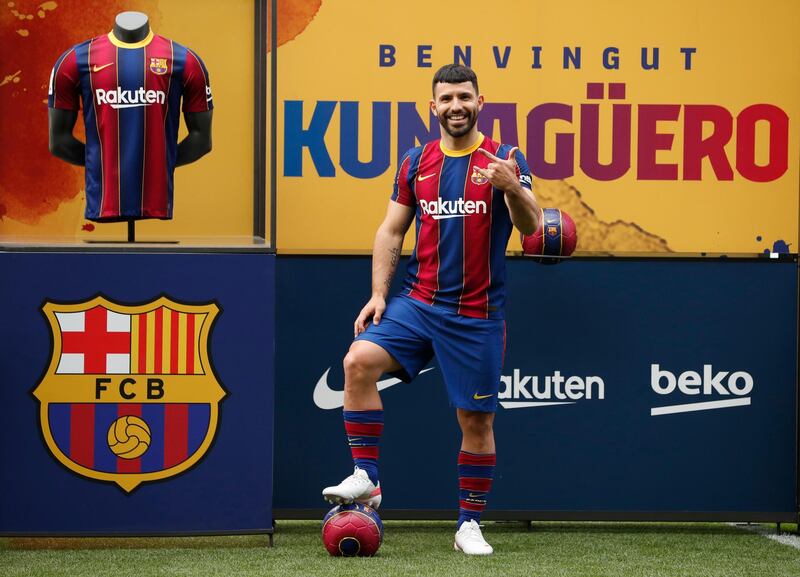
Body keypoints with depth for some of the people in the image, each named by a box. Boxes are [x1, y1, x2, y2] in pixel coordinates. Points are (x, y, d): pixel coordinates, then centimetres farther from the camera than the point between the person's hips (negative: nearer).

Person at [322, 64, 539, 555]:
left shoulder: (505, 161, -2)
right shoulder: (416, 163, 7)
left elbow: (531, 227, -14)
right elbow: (391, 232, 12)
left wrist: (512, 188, -34)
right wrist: (378, 294, 2)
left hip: (476, 315, -2)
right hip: (418, 302, 2)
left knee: (477, 420, 2)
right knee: (359, 360, -21)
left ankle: (470, 524, 16)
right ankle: (366, 478, -15)